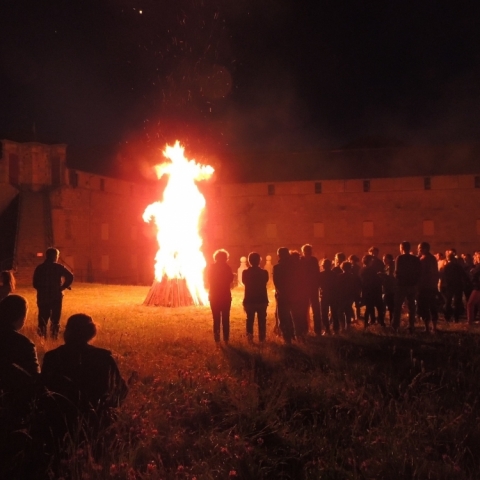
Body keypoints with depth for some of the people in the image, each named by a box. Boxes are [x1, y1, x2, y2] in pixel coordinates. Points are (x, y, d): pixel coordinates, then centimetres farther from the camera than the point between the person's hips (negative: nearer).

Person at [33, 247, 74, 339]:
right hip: (56, 297, -2)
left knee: (43, 318, 9)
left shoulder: (39, 268, 4)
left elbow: (35, 284, 5)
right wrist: (63, 287, -6)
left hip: (43, 297, 2)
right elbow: (70, 276, -16)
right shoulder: (58, 267, -4)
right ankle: (54, 337, 3)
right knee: (55, 319, 5)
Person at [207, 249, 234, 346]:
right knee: (225, 318, 8)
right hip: (226, 296, -1)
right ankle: (226, 340, 10)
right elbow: (231, 279, -1)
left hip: (214, 297, 1)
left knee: (216, 319, 5)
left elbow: (209, 280, 5)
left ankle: (217, 340, 3)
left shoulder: (211, 267, -4)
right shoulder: (227, 267, -8)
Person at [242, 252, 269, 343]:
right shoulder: (264, 272, -11)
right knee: (262, 320, 11)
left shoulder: (245, 272, -11)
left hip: (249, 300, 0)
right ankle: (262, 338, 12)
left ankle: (250, 337, 11)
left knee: (250, 319, 12)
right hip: (262, 300, 0)